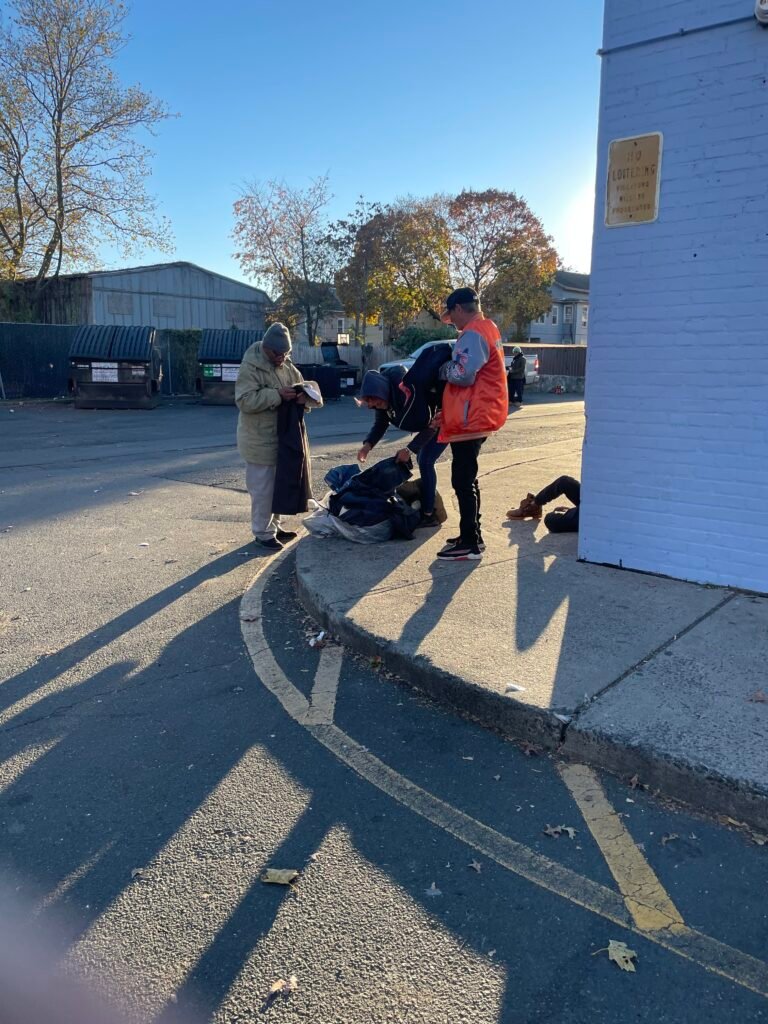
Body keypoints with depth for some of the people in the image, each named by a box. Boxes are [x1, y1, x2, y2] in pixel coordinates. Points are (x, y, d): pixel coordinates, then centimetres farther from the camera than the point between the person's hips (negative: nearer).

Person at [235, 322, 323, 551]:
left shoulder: (286, 365, 7)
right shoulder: (250, 367, -17)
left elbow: (301, 384, 13)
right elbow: (244, 400, -25)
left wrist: (304, 395, -13)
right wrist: (277, 395, -30)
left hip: (281, 437, 8)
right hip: (259, 440, -8)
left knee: (278, 484, 17)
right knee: (263, 488, -2)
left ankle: (274, 525, 31)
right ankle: (263, 533, 8)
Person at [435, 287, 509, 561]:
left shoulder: (473, 335, -15)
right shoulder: (487, 329, 18)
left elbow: (463, 375, -24)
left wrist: (445, 369, -3)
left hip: (470, 419, -11)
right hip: (478, 417, 11)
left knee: (462, 481, -7)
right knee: (467, 479, 17)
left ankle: (470, 545, -3)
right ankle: (472, 535, 25)